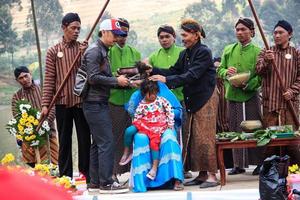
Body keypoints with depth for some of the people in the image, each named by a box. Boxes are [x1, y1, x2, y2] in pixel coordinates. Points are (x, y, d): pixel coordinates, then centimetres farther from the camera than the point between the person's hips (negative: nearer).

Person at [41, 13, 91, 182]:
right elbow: (49, 79, 1)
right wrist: (45, 104, -4)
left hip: (81, 100, 1)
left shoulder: (84, 48, 6)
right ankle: (65, 177, 10)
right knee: (64, 140, 6)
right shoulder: (53, 52, 3)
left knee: (85, 138, 4)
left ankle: (86, 172, 12)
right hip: (62, 101, -1)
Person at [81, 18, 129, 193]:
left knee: (98, 143, 12)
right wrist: (116, 81, -15)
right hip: (95, 104, -10)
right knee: (106, 141, -11)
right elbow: (93, 78, -20)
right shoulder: (94, 51, -12)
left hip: (101, 102, 10)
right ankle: (106, 183, -10)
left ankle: (95, 182, 16)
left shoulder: (103, 51, 19)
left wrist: (122, 81, 7)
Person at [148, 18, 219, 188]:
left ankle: (212, 175, -7)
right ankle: (202, 174, 12)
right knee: (194, 138, 7)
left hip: (205, 98, -8)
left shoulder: (204, 52, -13)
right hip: (192, 100, 8)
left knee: (205, 137, -10)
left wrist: (167, 80, -27)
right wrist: (153, 70, -2)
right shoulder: (185, 54, 13)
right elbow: (174, 71, 10)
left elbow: (192, 75, -23)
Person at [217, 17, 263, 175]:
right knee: (235, 130, 6)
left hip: (251, 95, -4)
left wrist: (248, 85, -22)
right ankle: (238, 164, 12)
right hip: (232, 96, 4)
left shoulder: (257, 52, -3)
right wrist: (226, 72, -8)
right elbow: (220, 69, 14)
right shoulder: (228, 50, 10)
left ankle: (259, 163, 5)